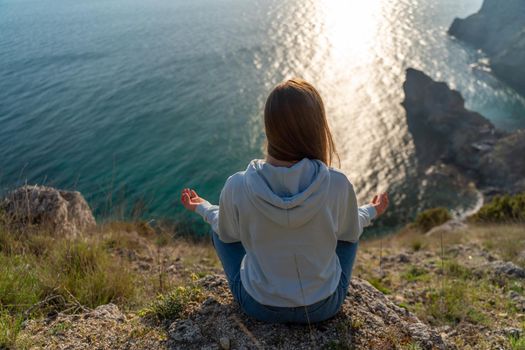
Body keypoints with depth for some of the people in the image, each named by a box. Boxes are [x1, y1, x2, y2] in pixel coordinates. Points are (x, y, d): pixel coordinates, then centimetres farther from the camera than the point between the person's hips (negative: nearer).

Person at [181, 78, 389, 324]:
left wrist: (203, 208, 18)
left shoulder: (237, 187, -25)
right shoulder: (337, 184, -25)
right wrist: (371, 212, 19)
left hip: (260, 307, 0)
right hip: (324, 306, 1)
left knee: (218, 227, 23)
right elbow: (349, 232, -3)